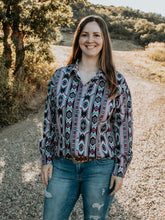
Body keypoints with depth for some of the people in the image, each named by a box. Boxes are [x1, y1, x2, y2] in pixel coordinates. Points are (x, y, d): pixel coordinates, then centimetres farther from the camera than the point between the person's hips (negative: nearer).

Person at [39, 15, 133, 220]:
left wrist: (121, 169, -4)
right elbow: (49, 119, 6)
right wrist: (46, 158, 4)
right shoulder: (60, 76, 2)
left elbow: (123, 126, -2)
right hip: (63, 165, 2)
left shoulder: (117, 82, -4)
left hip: (100, 167, -2)